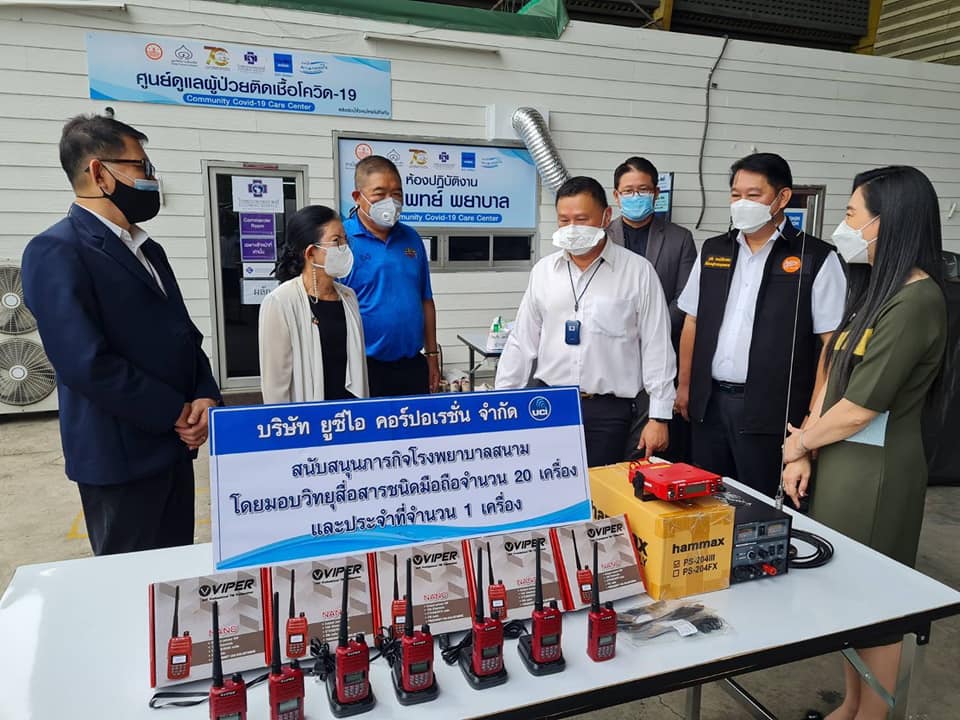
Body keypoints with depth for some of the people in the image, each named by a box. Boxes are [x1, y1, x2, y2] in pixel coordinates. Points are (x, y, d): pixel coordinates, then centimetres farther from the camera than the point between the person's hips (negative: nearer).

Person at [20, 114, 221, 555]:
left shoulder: (148, 250, 14)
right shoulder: (56, 251, -13)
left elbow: (184, 335, 13)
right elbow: (87, 363, -22)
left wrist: (206, 397, -5)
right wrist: (176, 414, -14)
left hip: (174, 446, 8)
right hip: (121, 455, -8)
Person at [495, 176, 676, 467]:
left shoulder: (638, 271, -3)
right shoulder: (543, 270, 5)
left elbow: (657, 347, -2)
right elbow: (521, 343, 8)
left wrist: (659, 416, -4)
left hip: (609, 410, -2)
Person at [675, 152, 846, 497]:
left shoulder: (816, 258, -5)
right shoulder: (712, 250, 10)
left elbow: (832, 341, -8)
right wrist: (684, 386, 11)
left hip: (772, 410, -4)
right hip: (708, 403, 5)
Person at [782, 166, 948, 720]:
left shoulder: (917, 301, -19)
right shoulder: (877, 291, 10)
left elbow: (860, 407, -20)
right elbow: (833, 377, 7)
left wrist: (799, 443, -4)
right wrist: (805, 456, 0)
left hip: (875, 471, -8)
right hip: (840, 461, 8)